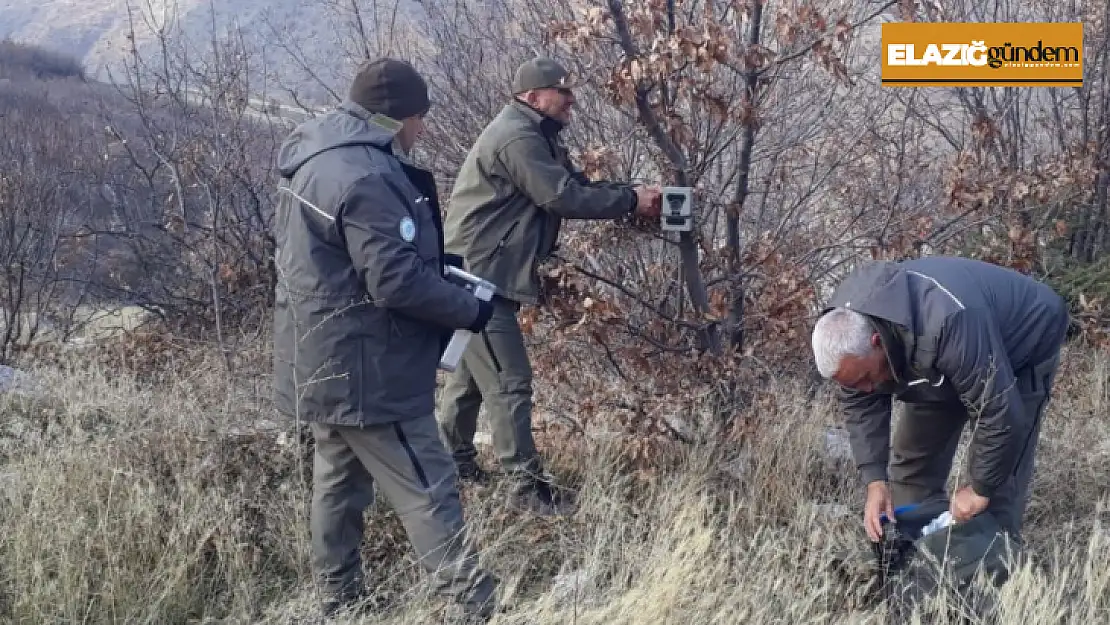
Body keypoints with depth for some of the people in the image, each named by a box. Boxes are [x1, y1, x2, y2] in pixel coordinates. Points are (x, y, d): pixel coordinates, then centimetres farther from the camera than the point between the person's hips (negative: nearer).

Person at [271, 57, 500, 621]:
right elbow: (397, 281, -26)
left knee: (339, 482, 20)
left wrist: (432, 259, 14)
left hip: (325, 363, 11)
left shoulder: (317, 157, 9)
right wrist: (471, 309, -12)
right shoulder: (365, 176, -24)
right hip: (363, 369, -11)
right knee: (428, 495, -3)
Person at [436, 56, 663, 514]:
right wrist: (631, 200, -13)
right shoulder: (517, 138, -18)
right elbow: (564, 198, -22)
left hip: (482, 275, 11)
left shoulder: (535, 137, 16)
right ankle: (526, 485, -4)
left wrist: (632, 195, -1)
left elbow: (576, 186, 12)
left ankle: (452, 460, 34)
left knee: (473, 372, 20)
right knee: (510, 381, -9)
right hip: (477, 276, -11)